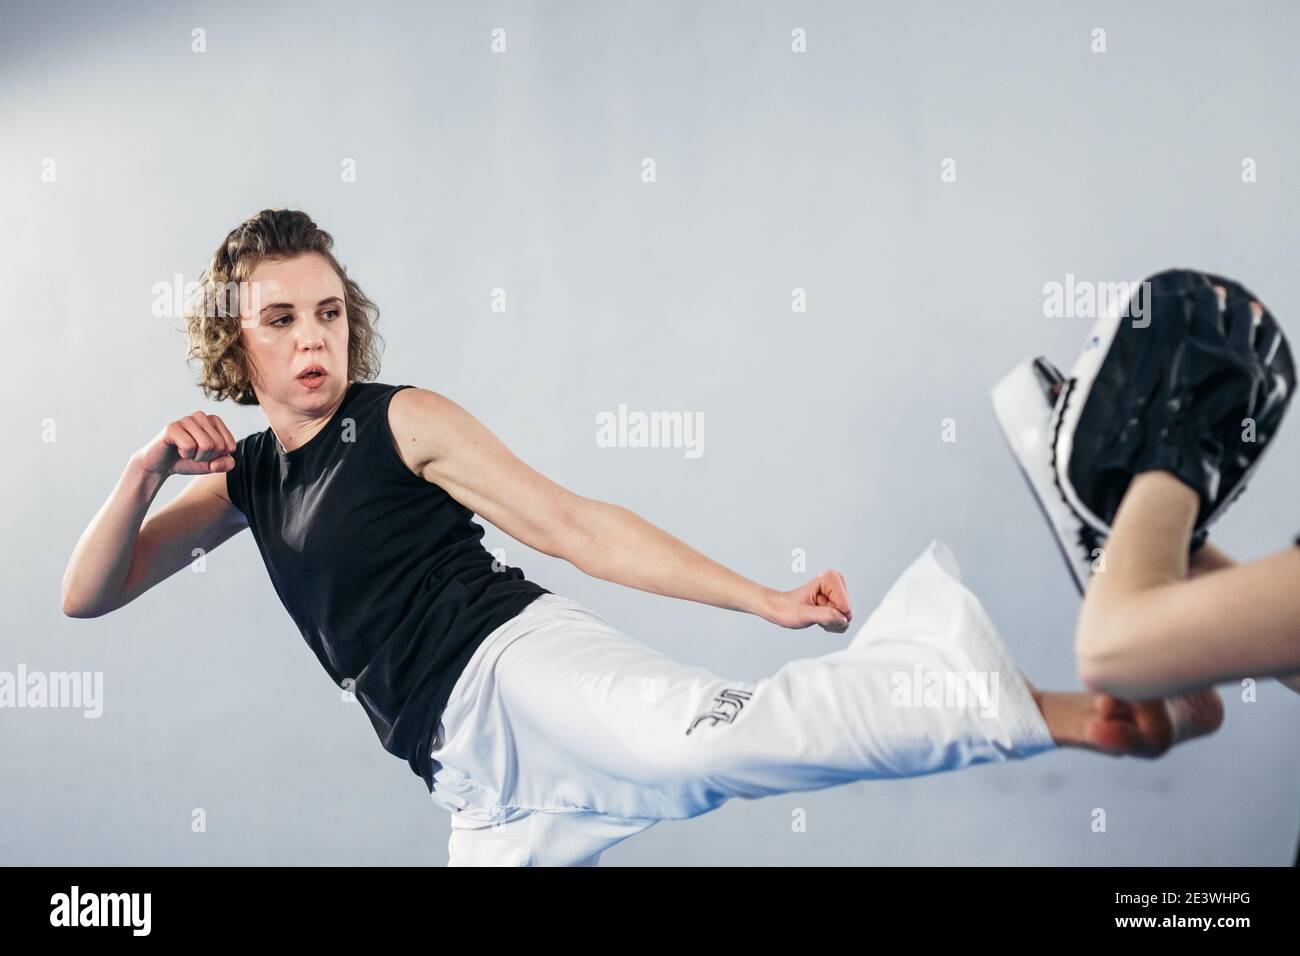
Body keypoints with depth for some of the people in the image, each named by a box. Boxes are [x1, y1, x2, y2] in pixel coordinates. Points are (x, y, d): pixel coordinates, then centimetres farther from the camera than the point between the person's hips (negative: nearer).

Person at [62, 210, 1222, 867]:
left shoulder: (404, 419, 5)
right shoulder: (246, 480, 21)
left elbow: (577, 524, 2)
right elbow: (88, 595, 22)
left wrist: (762, 599, -4)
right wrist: (149, 469, 3)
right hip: (473, 769, 7)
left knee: (705, 740, -36)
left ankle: (1062, 709, -42)